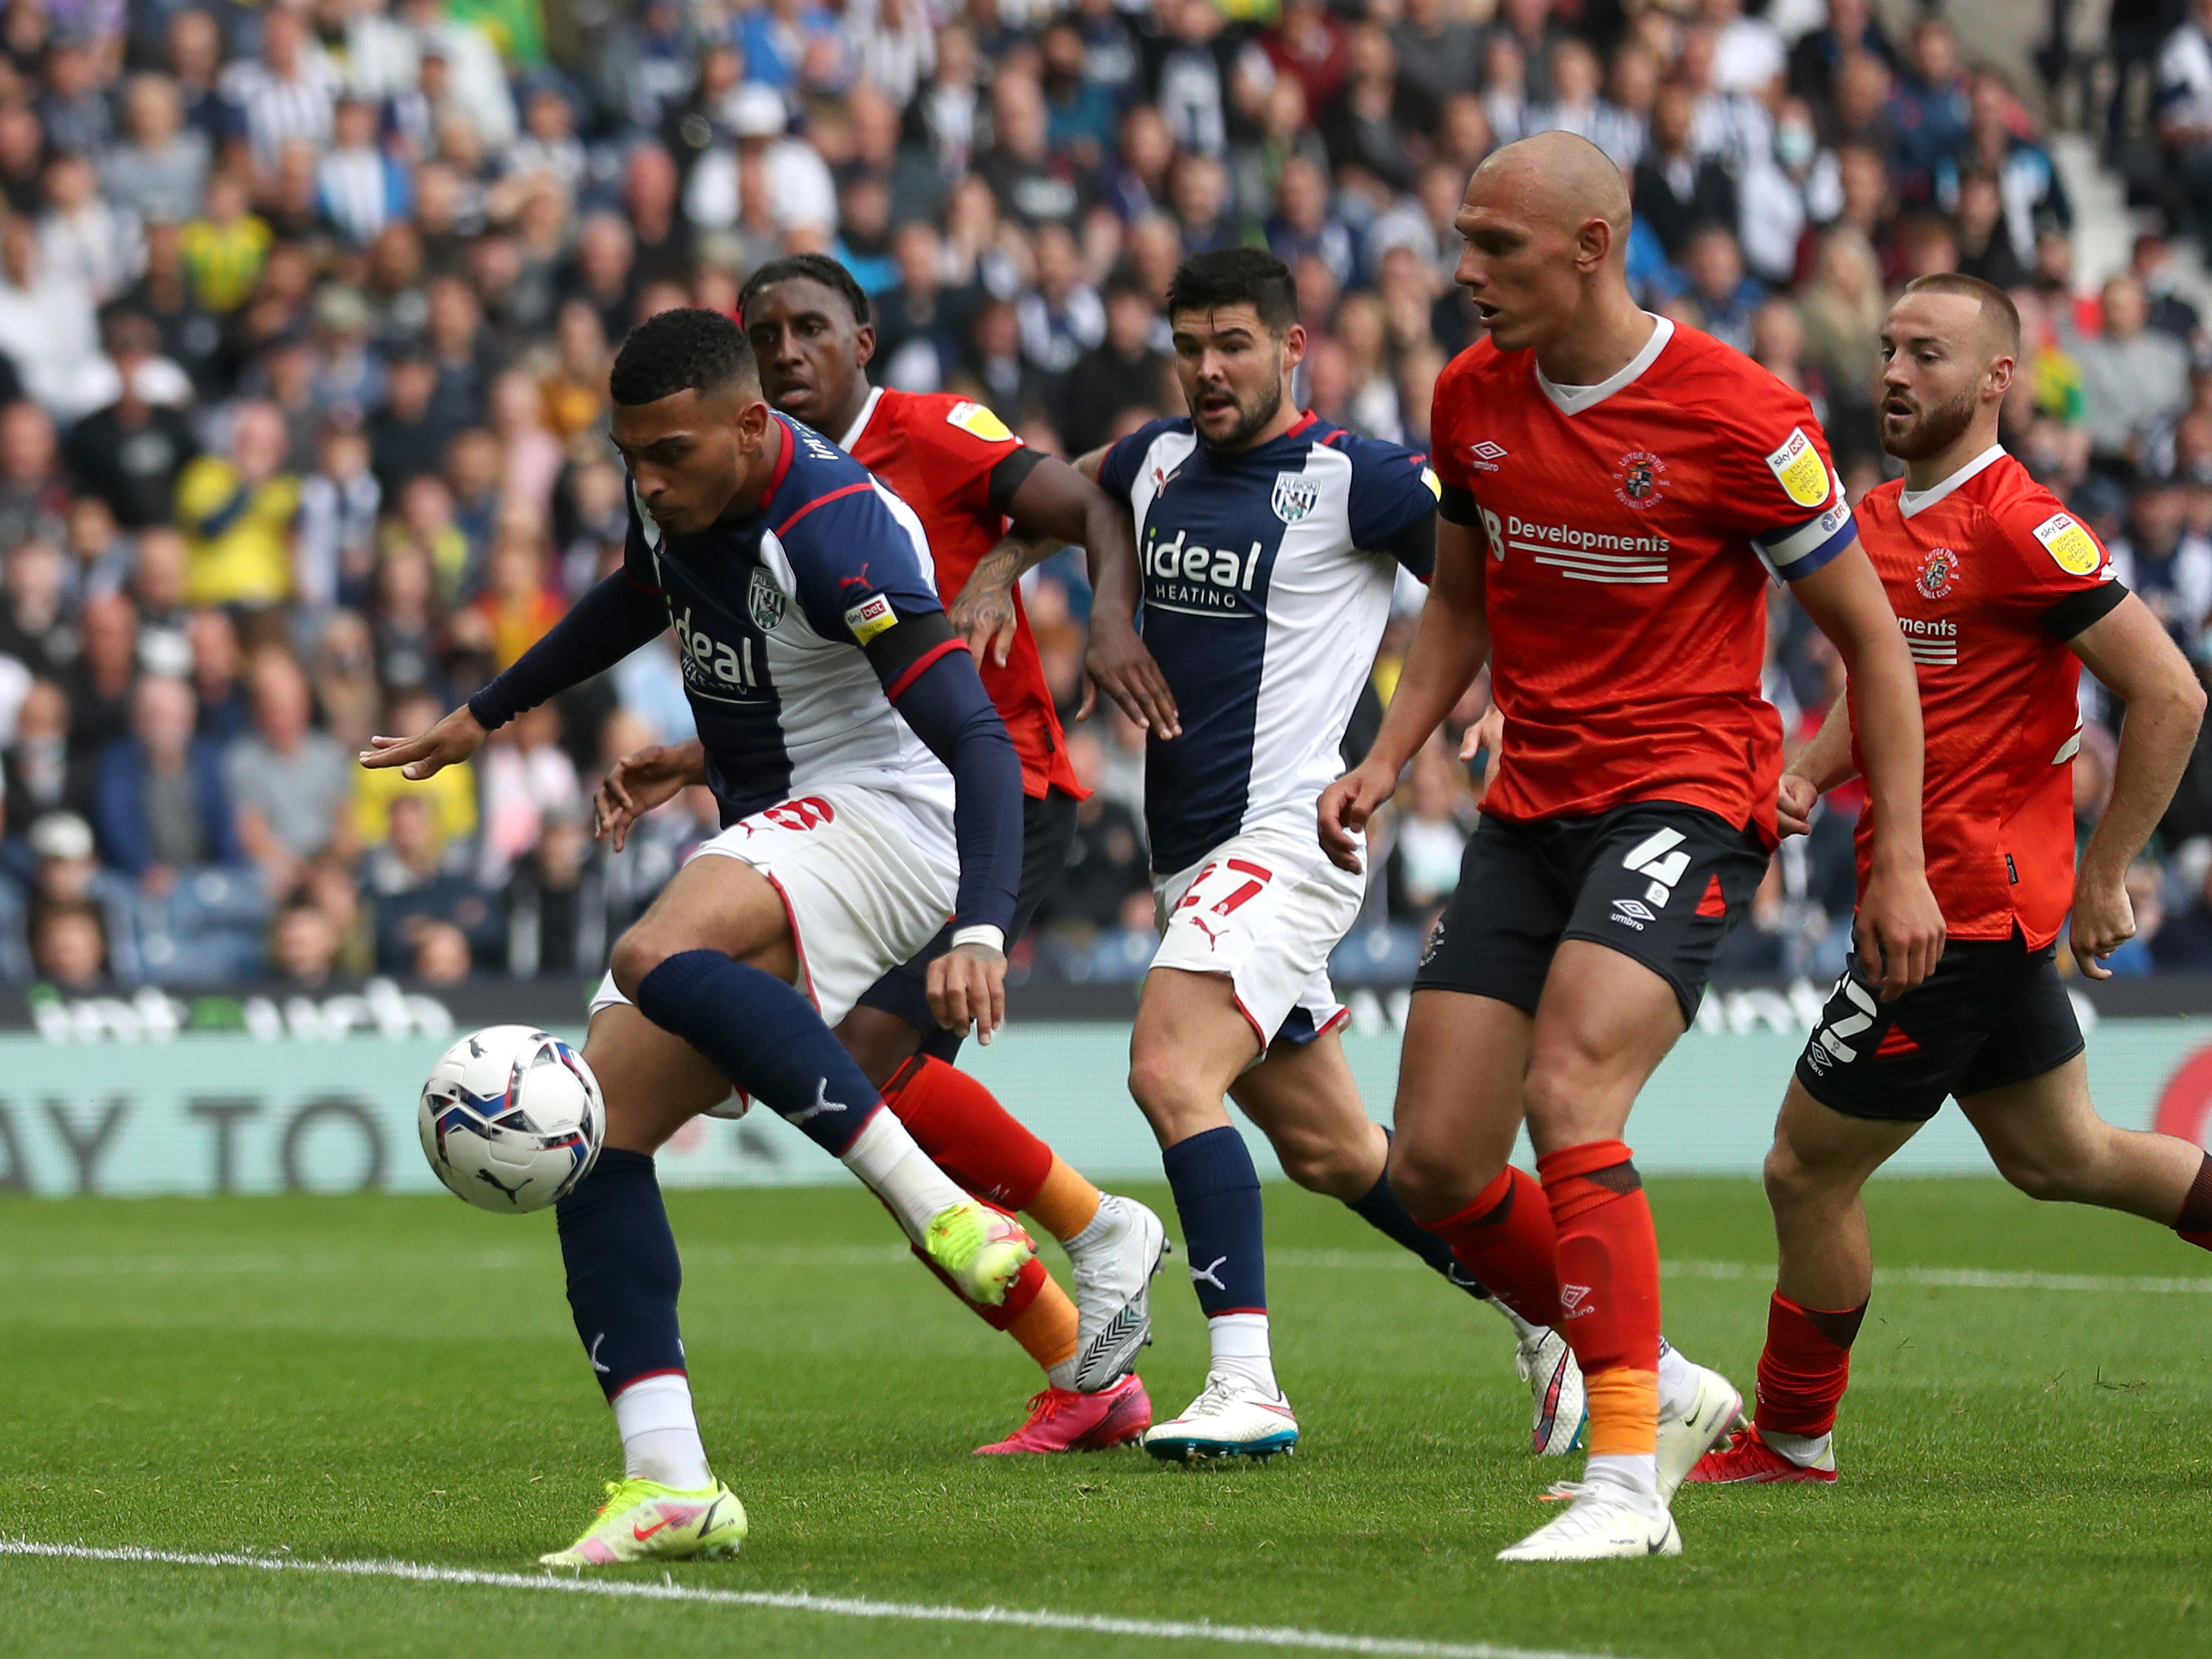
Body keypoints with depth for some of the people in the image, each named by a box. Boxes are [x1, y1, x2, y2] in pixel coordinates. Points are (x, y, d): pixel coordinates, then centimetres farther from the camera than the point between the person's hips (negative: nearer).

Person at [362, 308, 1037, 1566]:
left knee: (660, 959, -37)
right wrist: (486, 716, 35)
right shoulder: (677, 501, 3)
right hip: (766, 843, 9)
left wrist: (983, 932, -44)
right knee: (596, 1125, -4)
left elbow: (979, 746, -29)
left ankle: (943, 1213, -39)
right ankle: (671, 1484, -9)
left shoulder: (834, 531, -23)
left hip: (878, 814, -9)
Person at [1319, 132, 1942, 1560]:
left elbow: (1872, 638, -4)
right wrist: (1388, 759, 6)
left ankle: (1627, 1484, -21)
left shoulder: (1739, 418, -13)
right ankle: (1664, 1388, 21)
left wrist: (1900, 865, -6)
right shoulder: (1474, 397, 5)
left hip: (1688, 794, -7)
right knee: (1436, 1166, -1)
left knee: (1568, 1096, -27)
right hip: (1531, 805, 7)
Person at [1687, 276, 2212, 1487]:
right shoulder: (1879, 520, 10)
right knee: (2057, 1156, 19)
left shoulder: (2015, 527, -17)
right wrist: (1811, 771, 5)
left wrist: (2103, 876, -15)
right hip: (1980, 914, 10)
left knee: (1807, 1171, -2)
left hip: (1964, 911, -10)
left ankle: (1792, 1441, 13)